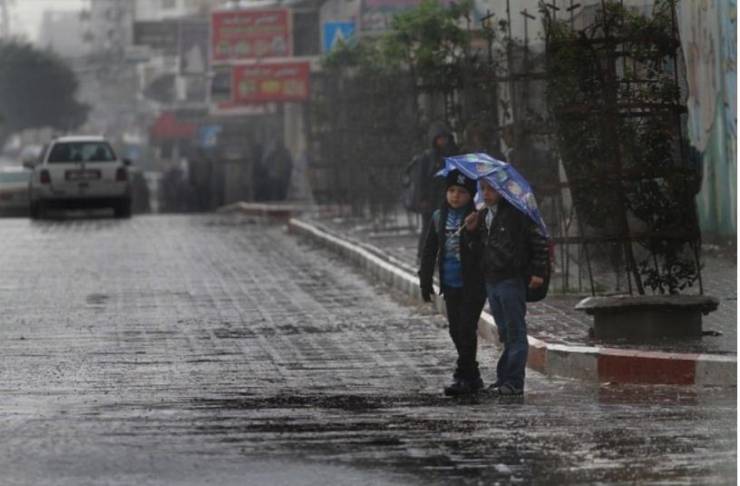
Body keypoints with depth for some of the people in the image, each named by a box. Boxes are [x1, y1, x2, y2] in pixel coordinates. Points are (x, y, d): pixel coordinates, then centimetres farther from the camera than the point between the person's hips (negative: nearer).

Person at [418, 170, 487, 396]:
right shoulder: (439, 217, 10)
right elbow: (429, 250, 15)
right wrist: (425, 282, 13)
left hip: (472, 284, -6)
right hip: (450, 284, 6)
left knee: (466, 329, -10)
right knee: (456, 331, 10)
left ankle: (463, 377, -7)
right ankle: (473, 377, 21)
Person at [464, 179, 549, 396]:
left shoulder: (516, 213, -8)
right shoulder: (482, 216, 14)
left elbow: (539, 241, -8)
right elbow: (480, 248, 20)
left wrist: (538, 272, -10)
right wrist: (472, 231, 2)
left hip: (512, 281, -7)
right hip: (491, 280, 7)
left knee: (515, 333, -4)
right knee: (505, 333, 13)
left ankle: (514, 382, -3)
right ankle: (503, 379, 18)